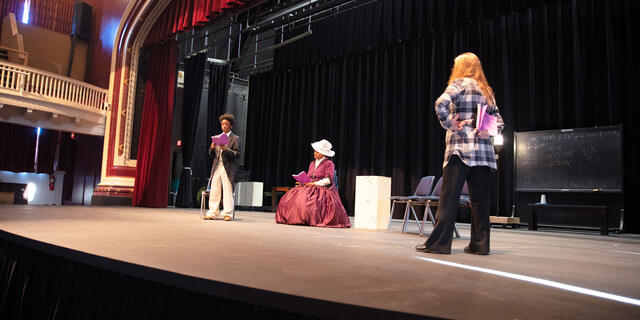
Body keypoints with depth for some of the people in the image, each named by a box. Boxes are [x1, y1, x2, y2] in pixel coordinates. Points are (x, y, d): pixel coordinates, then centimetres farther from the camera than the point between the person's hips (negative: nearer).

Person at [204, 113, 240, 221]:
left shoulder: (235, 138, 3)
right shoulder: (217, 137, 18)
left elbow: (237, 154, -5)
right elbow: (212, 155, 17)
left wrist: (226, 149, -18)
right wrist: (212, 148, -4)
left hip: (228, 169, -5)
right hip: (217, 167, 5)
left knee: (228, 192, -4)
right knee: (214, 191, 3)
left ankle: (228, 214, 3)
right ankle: (213, 213, 9)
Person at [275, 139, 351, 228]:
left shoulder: (328, 163, -2)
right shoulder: (312, 163, 20)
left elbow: (328, 180, -12)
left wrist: (314, 183, -16)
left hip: (323, 189, -7)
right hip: (310, 188, 7)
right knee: (292, 196, -16)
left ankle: (312, 220, -24)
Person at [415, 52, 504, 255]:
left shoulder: (460, 83, 2)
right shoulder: (487, 91, 22)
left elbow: (441, 103, -18)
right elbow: (499, 121, 21)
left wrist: (448, 124, -6)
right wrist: (488, 131, 3)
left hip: (461, 148, -7)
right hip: (484, 150, 7)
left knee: (449, 196, -7)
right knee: (480, 198, 7)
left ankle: (438, 243, -5)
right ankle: (480, 244, 10)